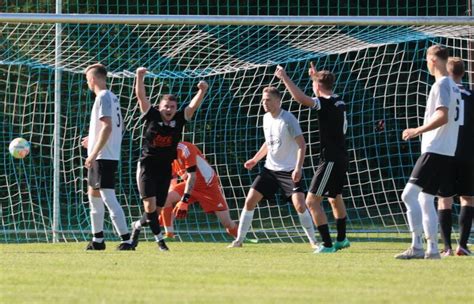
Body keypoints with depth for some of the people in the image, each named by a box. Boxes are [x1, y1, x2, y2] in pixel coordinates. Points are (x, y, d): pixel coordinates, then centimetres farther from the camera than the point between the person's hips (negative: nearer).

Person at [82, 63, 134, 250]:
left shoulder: (103, 98, -14)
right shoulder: (112, 97, 16)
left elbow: (107, 127, -22)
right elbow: (118, 127, 21)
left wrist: (94, 153, -22)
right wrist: (93, 140, 26)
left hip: (103, 157, -11)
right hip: (109, 156, 11)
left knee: (108, 198, -14)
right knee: (93, 193, 19)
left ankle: (126, 240, -18)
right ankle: (98, 240, 25)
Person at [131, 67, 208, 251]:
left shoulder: (179, 120, 4)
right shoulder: (152, 116, -2)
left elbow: (193, 106, -3)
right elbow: (141, 96, -7)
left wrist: (202, 91, -19)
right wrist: (140, 77, -17)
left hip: (165, 170, 4)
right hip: (147, 166, -3)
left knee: (158, 209, 5)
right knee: (150, 205, -16)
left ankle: (137, 227, 29)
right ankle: (159, 239, -9)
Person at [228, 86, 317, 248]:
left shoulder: (288, 119, -16)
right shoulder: (266, 118, 7)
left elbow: (302, 144, -19)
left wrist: (298, 168, -28)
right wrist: (255, 159, 16)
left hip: (289, 171, -7)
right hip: (270, 168, 7)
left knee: (299, 205, -18)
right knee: (250, 200, -1)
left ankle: (313, 241, -2)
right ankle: (239, 240, 8)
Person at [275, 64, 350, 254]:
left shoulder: (324, 103, -17)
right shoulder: (339, 102, 10)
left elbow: (300, 98, -32)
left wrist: (284, 77, -22)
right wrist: (317, 76, 45)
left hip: (330, 159, -10)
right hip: (341, 158, 10)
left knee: (312, 200, -10)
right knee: (335, 198, 29)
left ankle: (327, 244, -15)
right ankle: (341, 240, 40)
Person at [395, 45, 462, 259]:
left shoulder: (441, 85, -12)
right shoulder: (453, 86, 17)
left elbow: (442, 117, -23)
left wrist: (419, 130, -21)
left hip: (434, 151, -10)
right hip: (447, 152, 10)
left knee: (409, 195, -13)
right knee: (426, 199, 13)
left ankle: (416, 246, -18)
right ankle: (432, 248, 12)